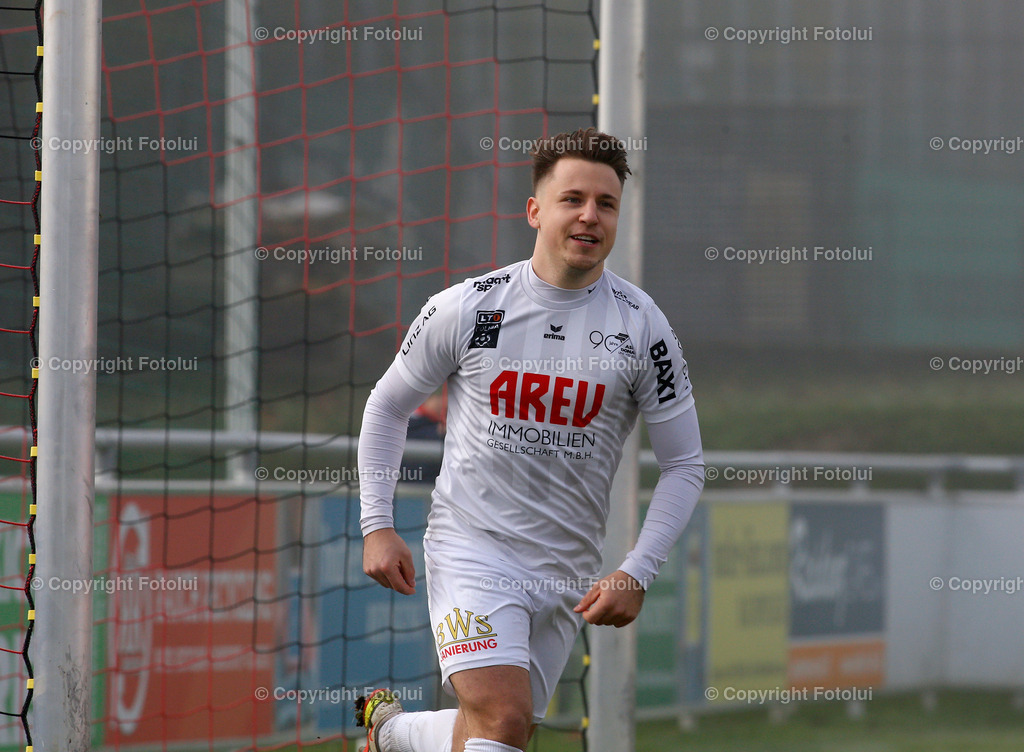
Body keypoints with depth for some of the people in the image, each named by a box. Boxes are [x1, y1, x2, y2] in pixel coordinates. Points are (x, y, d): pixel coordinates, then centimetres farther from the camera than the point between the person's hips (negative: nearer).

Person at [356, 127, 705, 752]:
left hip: (568, 575, 3)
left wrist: (638, 572, -7)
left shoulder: (644, 327, -2)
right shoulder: (467, 309, -4)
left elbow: (685, 464, 4)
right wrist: (377, 527, 2)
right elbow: (388, 406, 10)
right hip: (470, 551, -3)